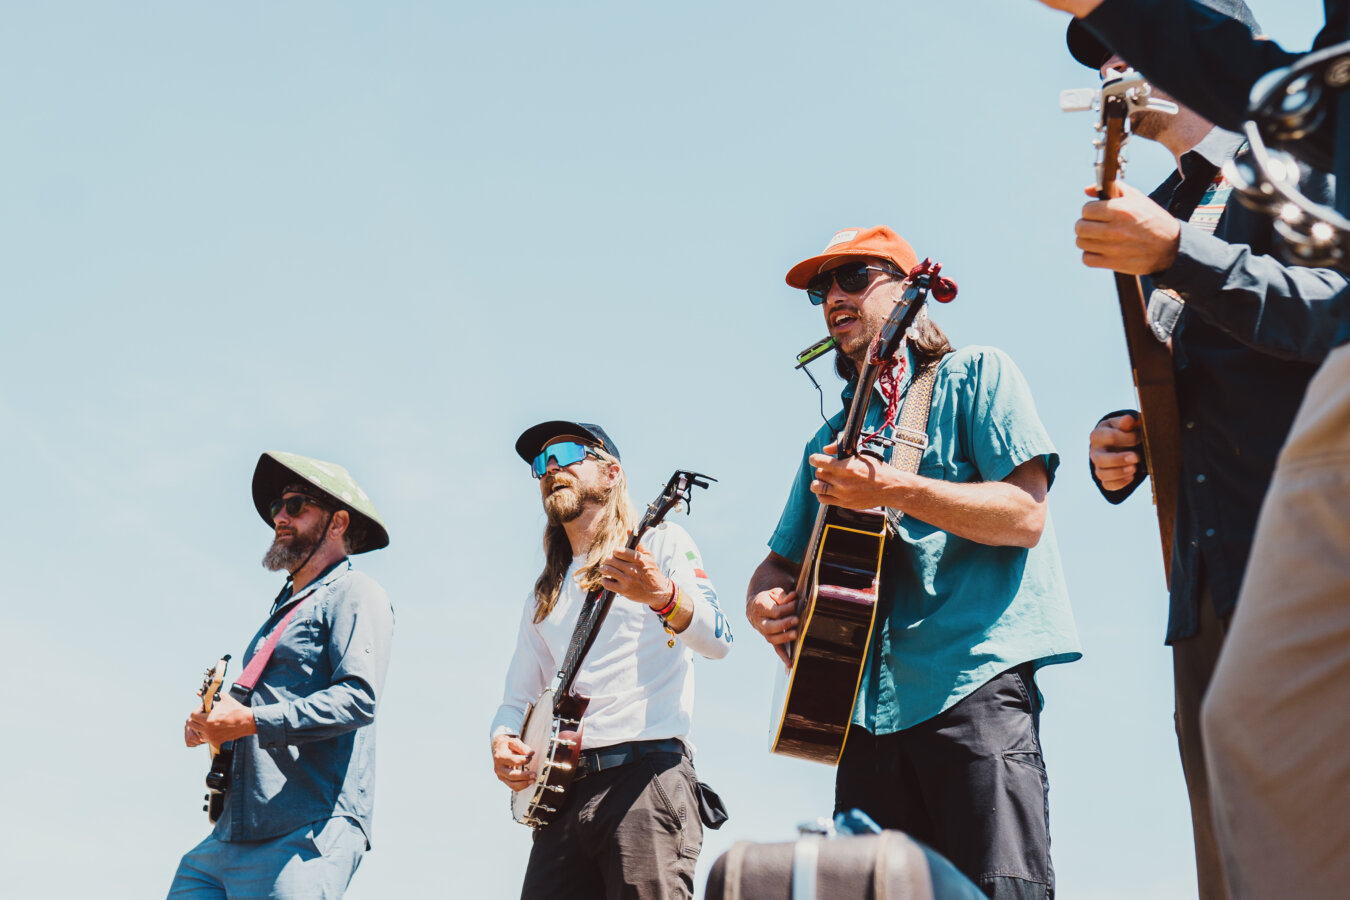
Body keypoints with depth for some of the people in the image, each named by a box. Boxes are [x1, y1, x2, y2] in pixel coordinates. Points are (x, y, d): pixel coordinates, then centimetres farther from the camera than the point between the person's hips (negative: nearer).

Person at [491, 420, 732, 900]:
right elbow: (517, 696, 24)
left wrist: (663, 596, -29)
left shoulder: (660, 542, 7)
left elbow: (718, 642, -9)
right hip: (558, 791, 5)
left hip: (647, 773, -5)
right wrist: (502, 742, 1)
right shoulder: (544, 595, 25)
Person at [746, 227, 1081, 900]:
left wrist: (894, 490, -17)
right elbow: (782, 561, 27)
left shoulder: (974, 375, 7)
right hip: (869, 702, 6)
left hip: (973, 682, -5)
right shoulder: (834, 438, 24)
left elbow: (1025, 515, -7)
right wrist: (763, 604, 3)